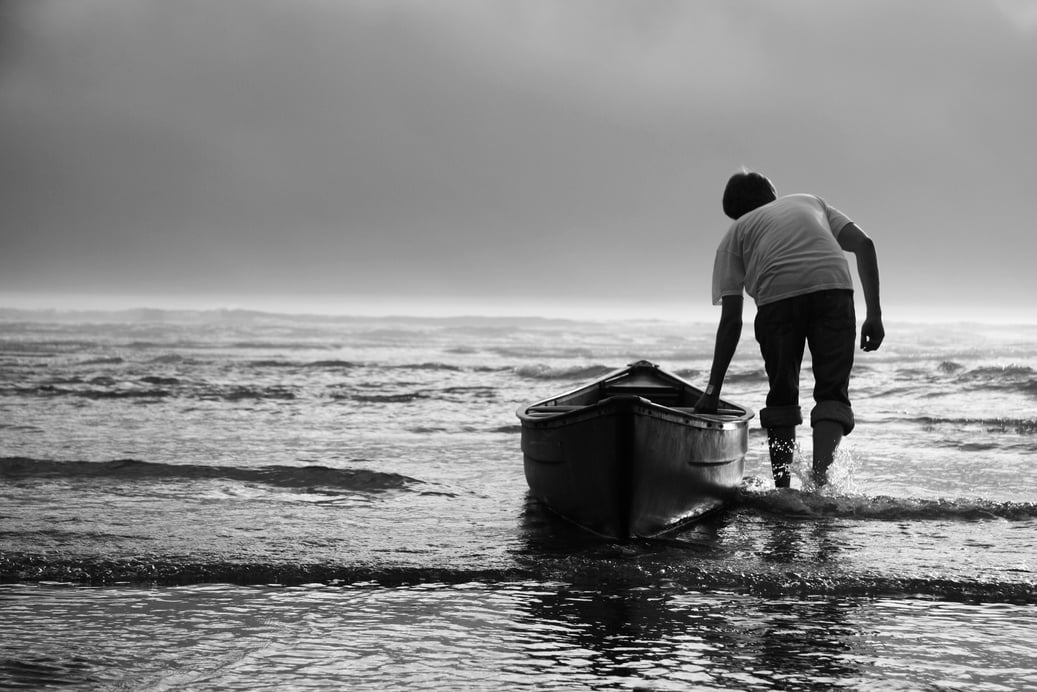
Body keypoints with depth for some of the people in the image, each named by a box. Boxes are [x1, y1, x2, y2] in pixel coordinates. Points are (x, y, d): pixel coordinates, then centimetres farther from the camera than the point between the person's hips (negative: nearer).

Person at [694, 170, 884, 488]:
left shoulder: (736, 232, 26)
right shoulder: (811, 202, 35)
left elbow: (731, 321, 16)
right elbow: (864, 244, 17)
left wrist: (713, 390, 17)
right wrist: (874, 314, 14)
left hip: (778, 295, -1)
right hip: (833, 285, 1)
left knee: (781, 395, 16)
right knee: (832, 391, 6)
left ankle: (783, 488, 13)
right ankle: (820, 477, -16)